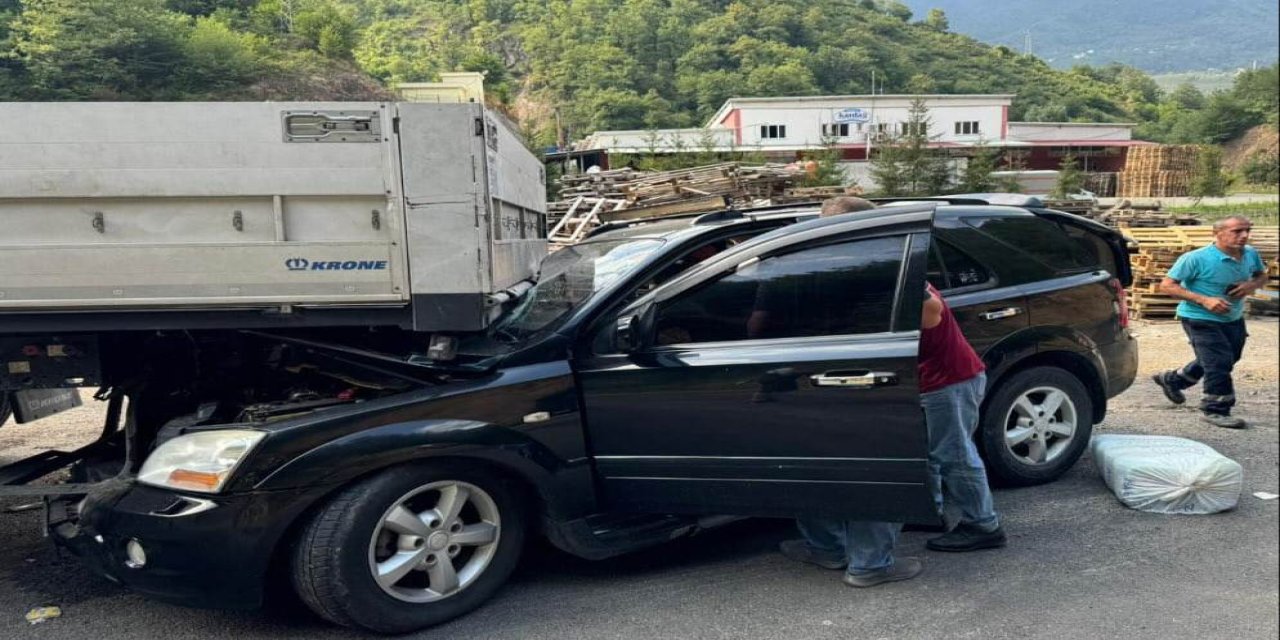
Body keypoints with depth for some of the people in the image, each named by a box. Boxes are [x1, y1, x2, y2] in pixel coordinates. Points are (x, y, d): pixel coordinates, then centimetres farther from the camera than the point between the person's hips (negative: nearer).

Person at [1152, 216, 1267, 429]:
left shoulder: (1251, 254, -2)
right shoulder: (1196, 258, -21)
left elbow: (1262, 275, 17)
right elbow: (1167, 285, -19)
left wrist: (1253, 285, -10)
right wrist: (1204, 300, -28)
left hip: (1233, 319, 8)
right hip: (1201, 319, -8)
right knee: (1219, 363, -10)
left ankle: (1172, 380, 41)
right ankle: (1215, 410, 8)